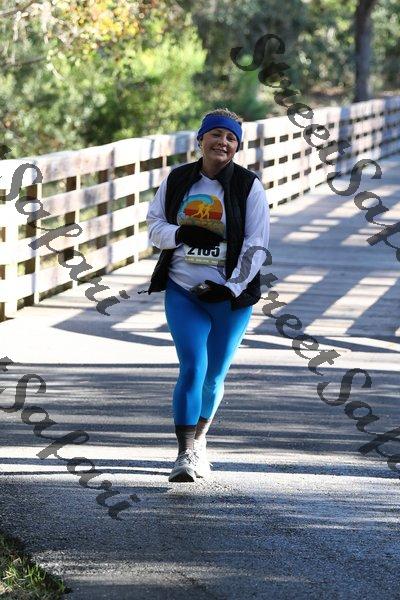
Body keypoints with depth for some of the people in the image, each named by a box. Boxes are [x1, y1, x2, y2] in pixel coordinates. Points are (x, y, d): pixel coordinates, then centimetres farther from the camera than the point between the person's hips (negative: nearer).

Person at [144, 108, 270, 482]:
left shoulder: (248, 186, -3)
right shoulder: (176, 181, 4)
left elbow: (256, 245, -4)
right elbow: (154, 225, 9)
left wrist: (232, 287, -14)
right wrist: (180, 234, -13)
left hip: (229, 296, 0)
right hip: (183, 292, 0)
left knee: (213, 376, 11)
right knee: (192, 369, -15)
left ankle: (198, 440, 35)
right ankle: (185, 455, -15)